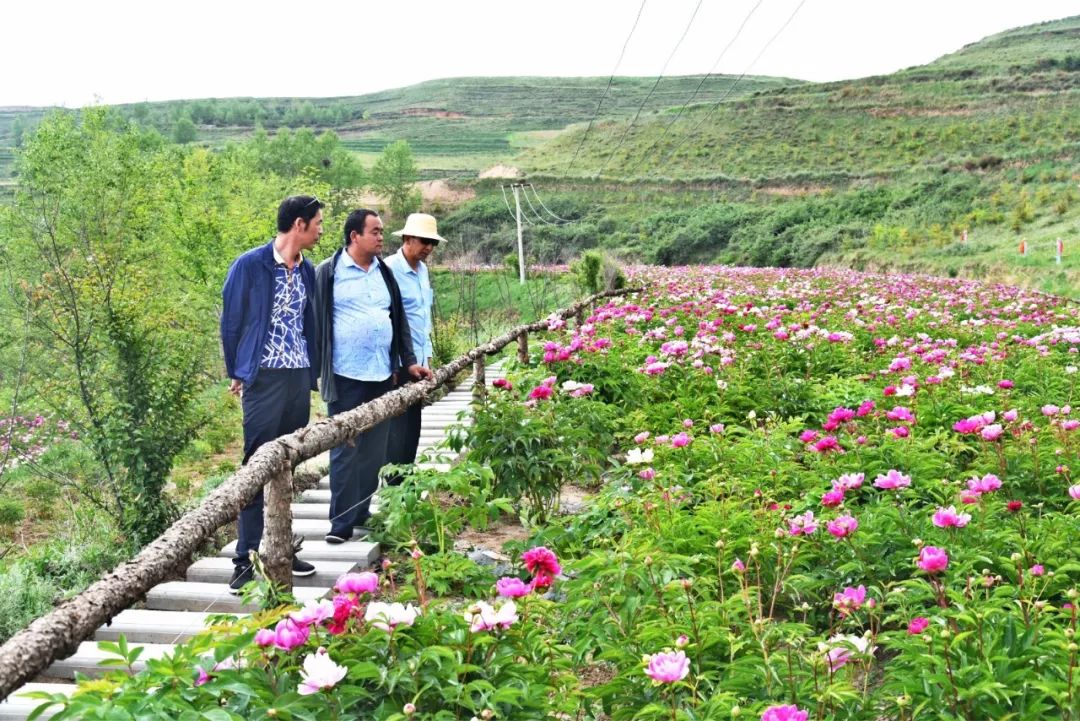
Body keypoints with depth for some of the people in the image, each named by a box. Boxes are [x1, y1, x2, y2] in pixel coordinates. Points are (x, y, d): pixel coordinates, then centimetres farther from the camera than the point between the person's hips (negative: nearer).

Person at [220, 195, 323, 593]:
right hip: (264, 378, -6)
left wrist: (312, 371, 12)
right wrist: (236, 373, 3)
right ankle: (246, 559, 1)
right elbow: (231, 321, -1)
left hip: (299, 378, 6)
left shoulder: (307, 270, 10)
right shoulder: (250, 265, -8)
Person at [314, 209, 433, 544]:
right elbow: (316, 322, -5)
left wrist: (409, 362, 13)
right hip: (346, 377, -6)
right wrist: (318, 370, -8)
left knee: (374, 450, 10)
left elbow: (399, 319, 18)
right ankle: (342, 522, 3)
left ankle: (362, 513, 21)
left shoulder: (384, 273, 13)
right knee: (346, 449, -2)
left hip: (382, 376, 6)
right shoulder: (328, 273, -5)